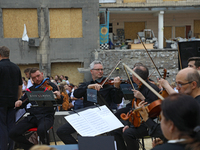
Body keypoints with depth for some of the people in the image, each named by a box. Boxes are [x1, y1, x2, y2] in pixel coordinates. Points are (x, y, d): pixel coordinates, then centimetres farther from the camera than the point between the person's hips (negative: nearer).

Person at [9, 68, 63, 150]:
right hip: (32, 117, 5)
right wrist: (19, 102, -1)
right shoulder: (31, 89, 17)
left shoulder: (50, 86, 4)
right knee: (13, 133, -15)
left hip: (46, 116, -5)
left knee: (41, 130, -39)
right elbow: (23, 104, 23)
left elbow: (60, 102, -4)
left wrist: (59, 97, -28)